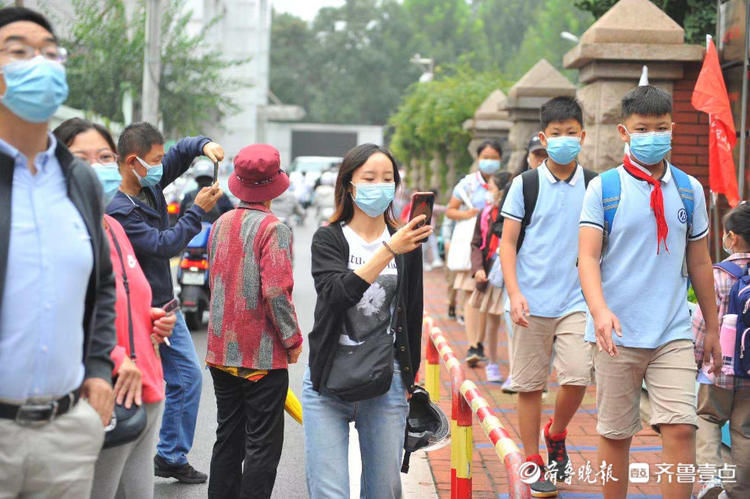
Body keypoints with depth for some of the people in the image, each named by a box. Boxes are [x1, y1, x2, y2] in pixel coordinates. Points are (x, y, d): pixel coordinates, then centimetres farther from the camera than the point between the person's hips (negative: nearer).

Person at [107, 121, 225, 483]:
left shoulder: (151, 185, 2)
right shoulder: (119, 211, -23)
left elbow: (181, 151, 16)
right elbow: (164, 245, -24)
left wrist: (205, 145, -6)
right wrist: (198, 210, -18)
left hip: (165, 304, 9)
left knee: (188, 377, 13)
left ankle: (171, 457, 25)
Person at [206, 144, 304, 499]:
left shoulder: (221, 224, 7)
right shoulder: (274, 229, -14)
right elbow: (276, 292, -22)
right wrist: (293, 340, -10)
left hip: (221, 351, 7)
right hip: (263, 354, -7)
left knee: (227, 439, 16)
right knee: (263, 444, 1)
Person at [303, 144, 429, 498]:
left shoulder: (406, 244, 8)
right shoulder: (328, 240, 0)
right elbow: (338, 293, -20)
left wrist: (410, 380, 18)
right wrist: (389, 250, -29)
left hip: (385, 387, 3)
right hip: (328, 387, -2)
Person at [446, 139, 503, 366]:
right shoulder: (467, 183, 4)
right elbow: (450, 211, 9)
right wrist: (465, 214, -11)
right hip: (471, 245, -1)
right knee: (471, 293, -9)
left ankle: (480, 343, 18)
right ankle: (472, 347, -14)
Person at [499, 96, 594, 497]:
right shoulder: (526, 184, 0)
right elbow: (507, 242, 0)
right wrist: (514, 293, -11)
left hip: (577, 300, 1)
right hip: (532, 302, -1)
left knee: (577, 377, -11)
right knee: (529, 384, 4)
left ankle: (556, 434, 19)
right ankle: (533, 462, 18)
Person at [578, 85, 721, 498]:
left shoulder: (689, 189, 8)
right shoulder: (603, 188, -1)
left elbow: (699, 263, 15)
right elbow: (588, 257, -9)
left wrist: (712, 327, 18)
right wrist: (599, 310, -27)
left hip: (673, 333, 2)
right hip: (618, 333, -2)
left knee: (681, 429, -10)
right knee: (615, 434, 7)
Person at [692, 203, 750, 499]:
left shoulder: (718, 276, -12)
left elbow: (703, 324, -9)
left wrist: (694, 363, 4)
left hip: (721, 369, -3)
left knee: (707, 417, 15)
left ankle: (711, 472, -5)